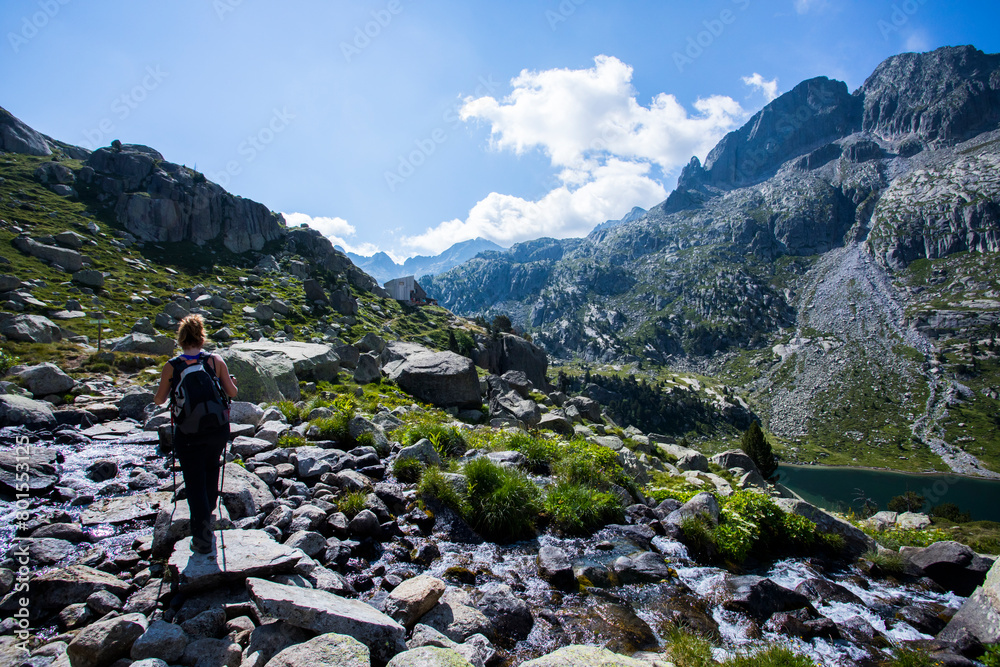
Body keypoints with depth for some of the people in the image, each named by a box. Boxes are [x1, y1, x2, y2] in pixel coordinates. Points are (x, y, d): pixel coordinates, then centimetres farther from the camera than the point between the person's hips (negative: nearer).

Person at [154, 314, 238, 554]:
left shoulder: (172, 366, -5)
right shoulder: (216, 360, -5)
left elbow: (158, 400, 5)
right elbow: (232, 393, -2)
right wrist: (231, 381, 20)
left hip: (188, 433, -2)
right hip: (217, 428, 2)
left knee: (195, 483, 7)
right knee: (211, 471, 27)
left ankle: (202, 538, 7)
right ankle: (209, 511, 47)